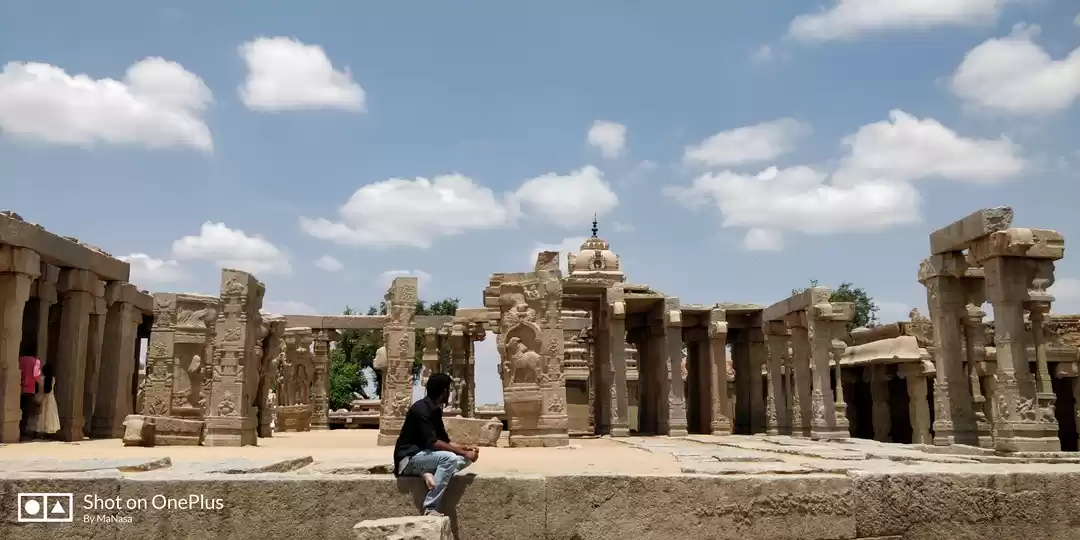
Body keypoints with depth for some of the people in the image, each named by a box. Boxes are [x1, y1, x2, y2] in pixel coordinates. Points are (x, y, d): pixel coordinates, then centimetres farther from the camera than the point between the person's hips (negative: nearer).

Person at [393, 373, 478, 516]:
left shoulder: (435, 410, 10)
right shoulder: (422, 409, -18)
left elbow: (445, 441, 14)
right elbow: (432, 442, -27)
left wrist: (465, 449, -4)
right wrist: (463, 452, -24)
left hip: (422, 456, 9)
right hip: (409, 459, -9)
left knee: (466, 458, -2)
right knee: (449, 458, -32)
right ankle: (430, 509, -31)